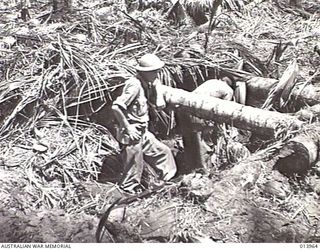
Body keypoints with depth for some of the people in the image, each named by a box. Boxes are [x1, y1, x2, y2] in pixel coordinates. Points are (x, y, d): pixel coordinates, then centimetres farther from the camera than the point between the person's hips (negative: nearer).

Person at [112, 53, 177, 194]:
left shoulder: (146, 85, 7)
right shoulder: (134, 86, -21)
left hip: (143, 133, 9)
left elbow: (160, 104, 8)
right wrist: (128, 128, -20)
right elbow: (116, 107, -26)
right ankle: (129, 190, 22)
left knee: (162, 151, 17)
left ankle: (169, 178, 32)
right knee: (134, 166, 4)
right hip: (132, 135, -9)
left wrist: (156, 84, 0)